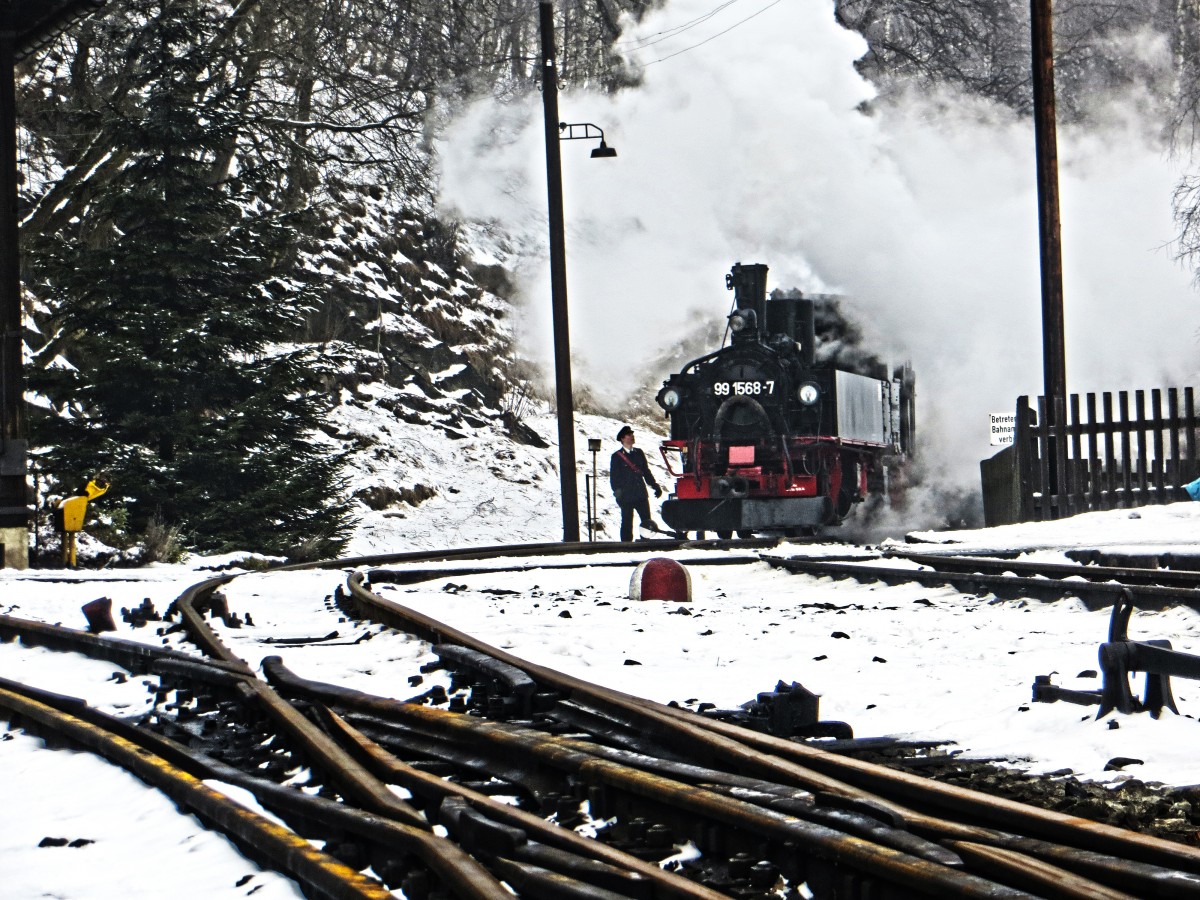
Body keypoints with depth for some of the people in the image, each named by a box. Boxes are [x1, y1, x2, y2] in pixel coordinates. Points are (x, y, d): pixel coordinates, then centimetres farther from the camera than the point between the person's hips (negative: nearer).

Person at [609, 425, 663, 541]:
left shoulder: (639, 453, 13)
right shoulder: (616, 457, 0)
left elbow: (646, 472, 19)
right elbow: (614, 477, -3)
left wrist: (655, 486, 15)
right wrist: (617, 491, -14)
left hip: (641, 495, 4)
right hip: (626, 496, -4)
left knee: (647, 522, 3)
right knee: (627, 523, -1)